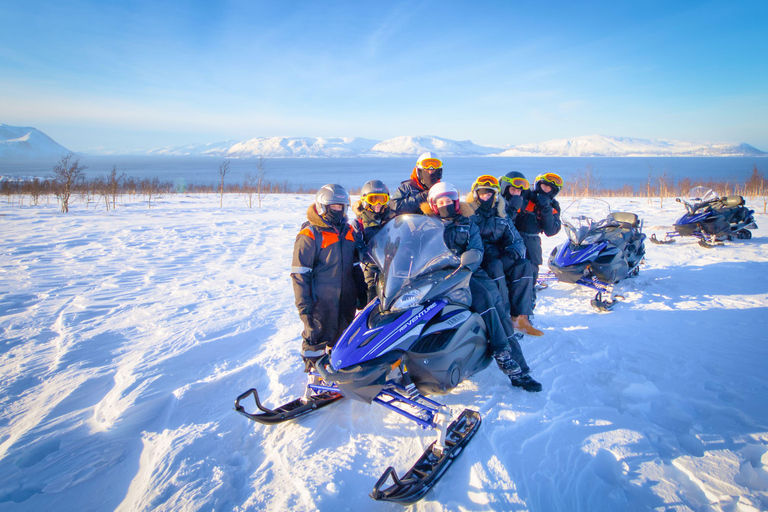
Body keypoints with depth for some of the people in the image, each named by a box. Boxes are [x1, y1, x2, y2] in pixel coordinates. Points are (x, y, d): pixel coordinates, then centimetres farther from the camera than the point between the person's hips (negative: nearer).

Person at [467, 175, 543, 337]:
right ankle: (503, 316, -35)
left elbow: (516, 239, 9)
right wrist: (488, 250, -23)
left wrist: (513, 251, -15)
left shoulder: (501, 217, 18)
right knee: (494, 265, -35)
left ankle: (520, 317, -25)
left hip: (499, 258, 4)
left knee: (524, 265, -22)